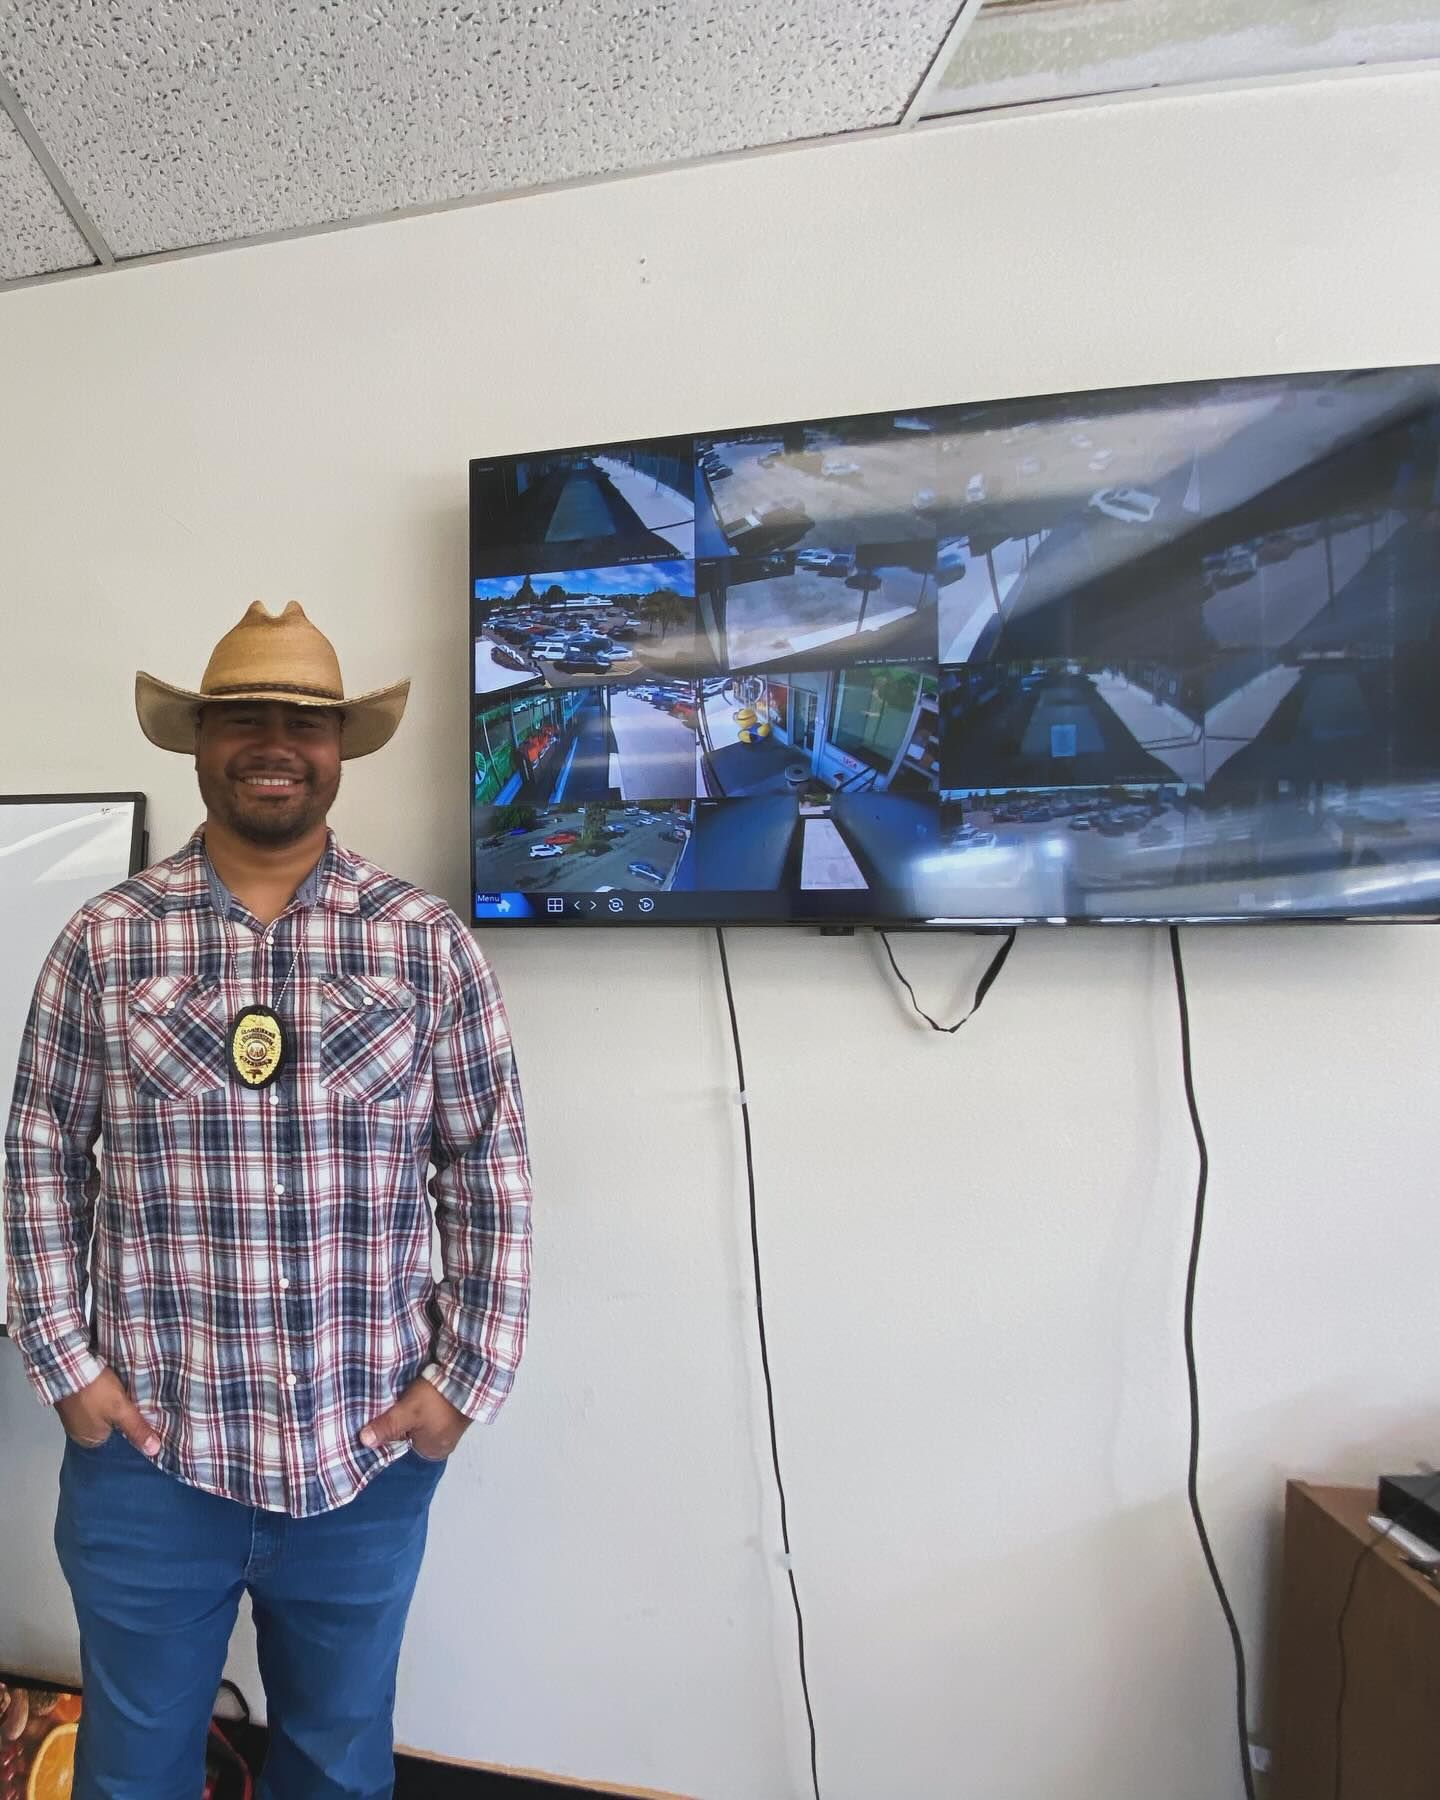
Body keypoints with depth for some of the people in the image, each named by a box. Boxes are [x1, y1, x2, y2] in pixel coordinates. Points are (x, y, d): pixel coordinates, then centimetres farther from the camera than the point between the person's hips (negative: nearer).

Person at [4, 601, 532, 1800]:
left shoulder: (427, 944, -6)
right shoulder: (105, 940, -3)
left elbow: (491, 1170, -4)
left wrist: (468, 1379, -6)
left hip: (371, 1450, 0)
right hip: (147, 1446, 1)